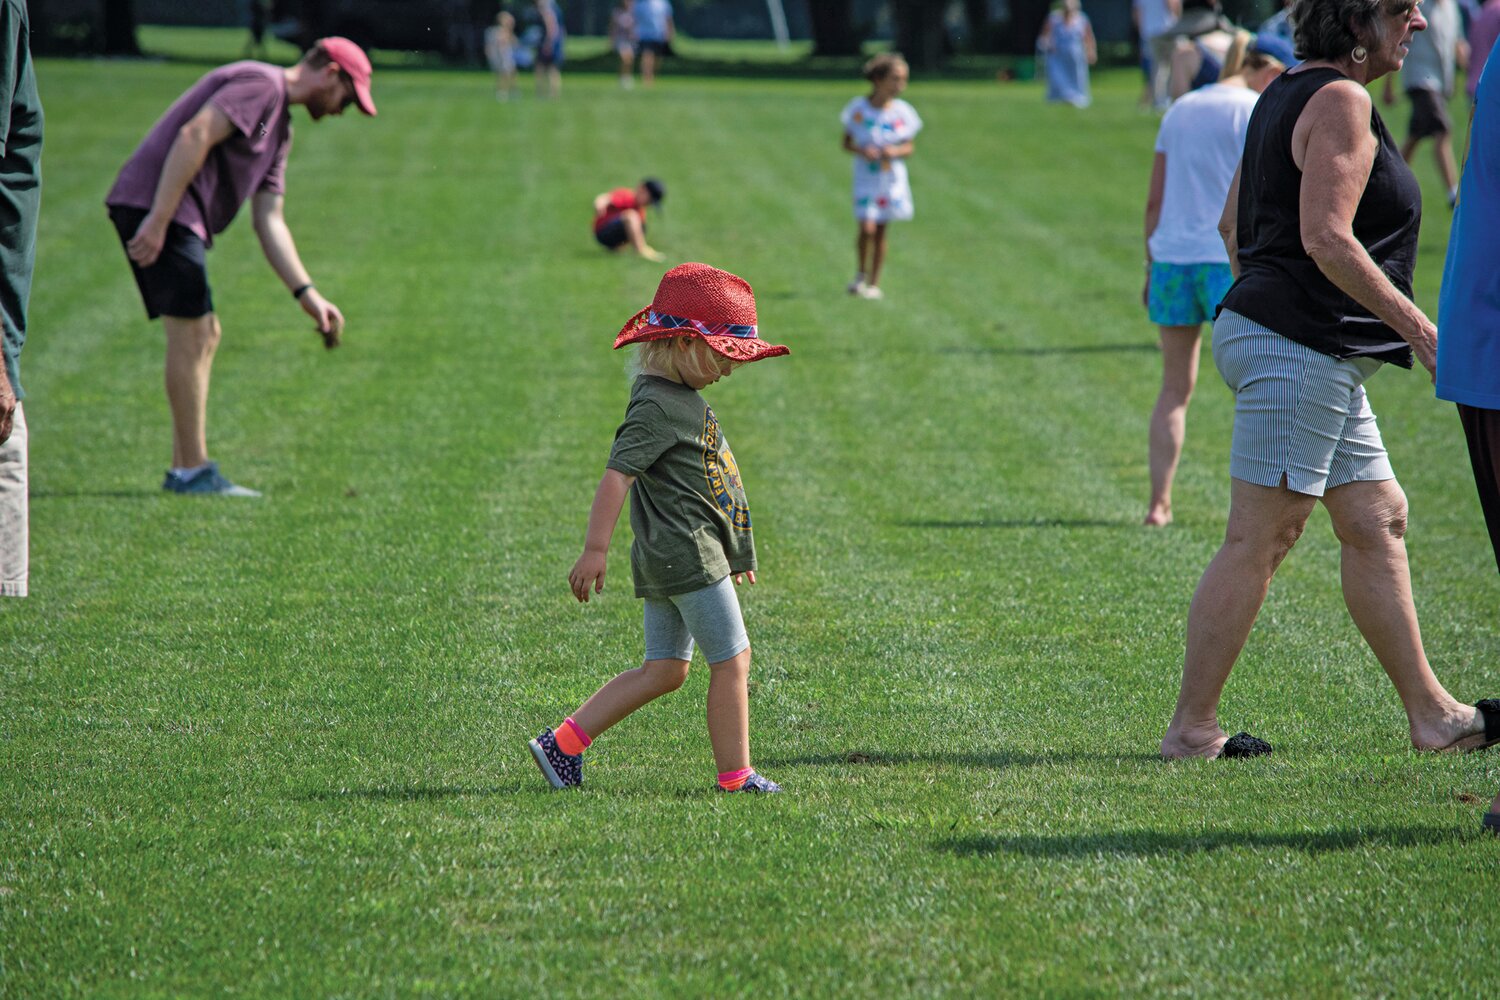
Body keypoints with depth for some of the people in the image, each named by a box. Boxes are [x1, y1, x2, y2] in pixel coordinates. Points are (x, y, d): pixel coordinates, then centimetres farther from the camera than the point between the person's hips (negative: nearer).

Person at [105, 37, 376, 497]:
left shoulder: (280, 126, 23)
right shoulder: (260, 84, -8)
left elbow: (269, 220, 22)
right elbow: (194, 135, -20)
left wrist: (307, 294, 15)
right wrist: (158, 218, -25)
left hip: (176, 219, 11)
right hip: (152, 206, -11)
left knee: (203, 335, 14)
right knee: (192, 334, -9)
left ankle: (184, 470, 17)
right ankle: (193, 471, -6)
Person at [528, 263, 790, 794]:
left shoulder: (680, 398, 17)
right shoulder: (657, 406, -16)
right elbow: (617, 473, -22)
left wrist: (734, 551, 31)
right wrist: (595, 549, -27)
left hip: (665, 559, 10)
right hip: (686, 552, -10)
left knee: (664, 670, 11)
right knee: (732, 657, -4)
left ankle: (563, 743, 10)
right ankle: (735, 774, 2)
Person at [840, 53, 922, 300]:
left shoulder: (902, 112, 0)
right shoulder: (859, 109, -6)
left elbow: (909, 147, 6)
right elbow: (847, 142, 2)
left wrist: (895, 152, -15)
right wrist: (862, 151, -18)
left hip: (892, 177, 2)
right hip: (866, 177, -2)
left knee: (881, 232, 5)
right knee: (867, 228, -15)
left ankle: (873, 283, 17)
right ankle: (861, 273, 10)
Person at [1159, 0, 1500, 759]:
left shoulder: (1286, 95, 16)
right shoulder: (1339, 100, -14)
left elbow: (1232, 223, 20)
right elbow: (1326, 238, -22)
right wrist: (1418, 328, -17)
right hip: (1300, 349, -11)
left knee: (1379, 521, 12)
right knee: (1258, 542, -7)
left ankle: (1431, 714, 16)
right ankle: (1191, 727, -3)